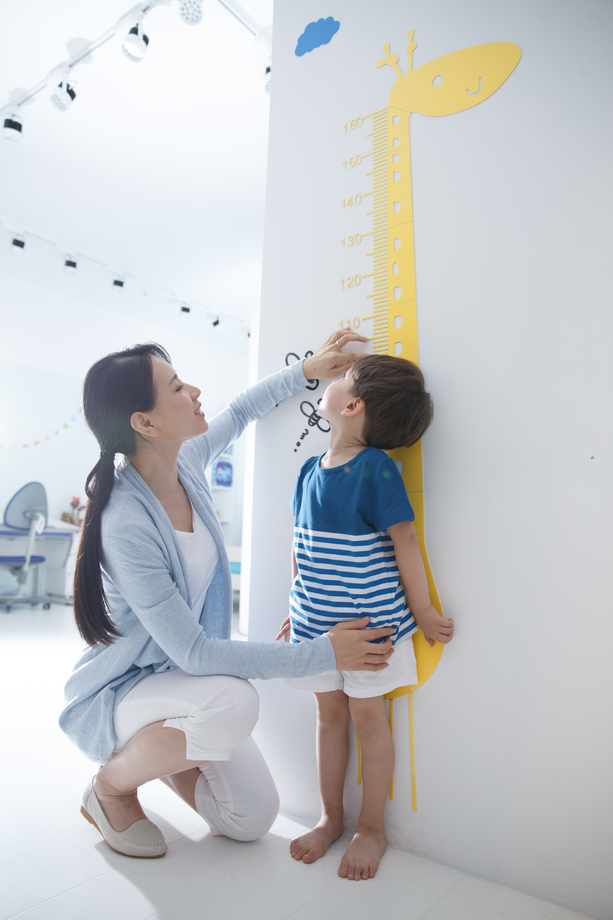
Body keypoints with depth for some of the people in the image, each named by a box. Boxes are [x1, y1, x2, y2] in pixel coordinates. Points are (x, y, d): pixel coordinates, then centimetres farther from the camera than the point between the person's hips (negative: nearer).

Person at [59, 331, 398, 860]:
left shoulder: (187, 462, -11)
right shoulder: (125, 524, -32)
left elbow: (239, 412, 12)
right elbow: (192, 651, -30)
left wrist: (306, 371, 7)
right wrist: (321, 654, -29)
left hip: (184, 679, 6)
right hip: (120, 692, -6)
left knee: (254, 819, 1)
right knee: (234, 701, -37)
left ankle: (154, 747, 27)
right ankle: (112, 785, -4)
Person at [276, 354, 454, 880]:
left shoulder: (376, 468, -17)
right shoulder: (311, 470, 2)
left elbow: (405, 542, -13)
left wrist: (423, 613, -7)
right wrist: (299, 607, 15)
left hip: (369, 622, -5)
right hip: (318, 620, 6)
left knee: (368, 717, 10)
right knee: (330, 714, 18)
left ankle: (371, 829, 33)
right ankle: (331, 819, 38)